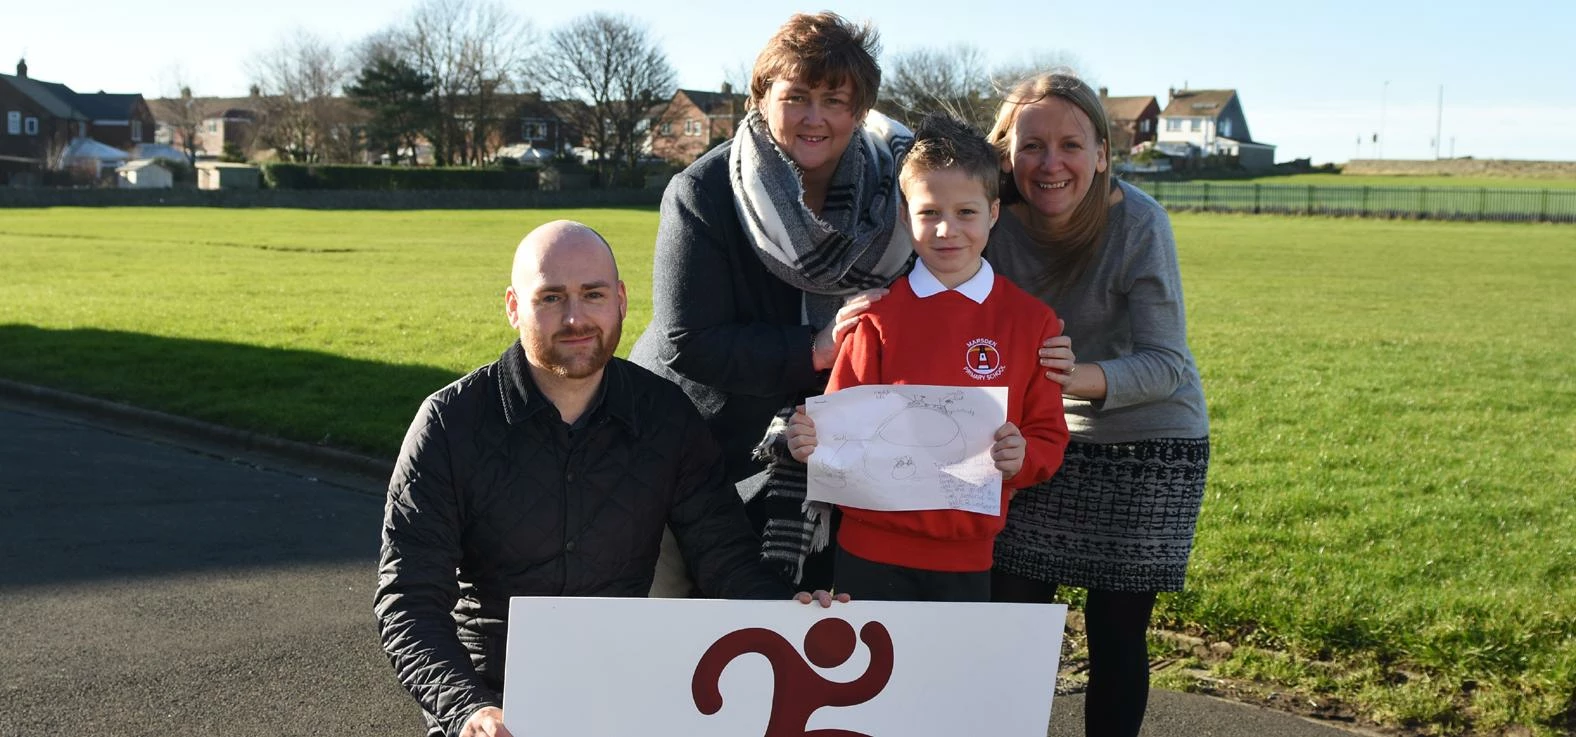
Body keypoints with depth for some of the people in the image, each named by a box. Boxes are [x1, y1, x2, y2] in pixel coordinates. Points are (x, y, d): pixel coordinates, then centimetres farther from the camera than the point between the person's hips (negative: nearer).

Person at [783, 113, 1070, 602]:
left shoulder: (1031, 321, 2)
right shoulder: (879, 311, 0)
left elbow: (1048, 437, 4)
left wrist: (1022, 457, -17)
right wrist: (811, 440, -19)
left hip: (967, 555, 1)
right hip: (873, 547, -1)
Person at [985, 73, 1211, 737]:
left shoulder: (1137, 221, -23)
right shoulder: (995, 221, -13)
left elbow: (1166, 364, -22)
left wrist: (1081, 378, -41)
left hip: (1150, 443, -3)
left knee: (1116, 635, 2)